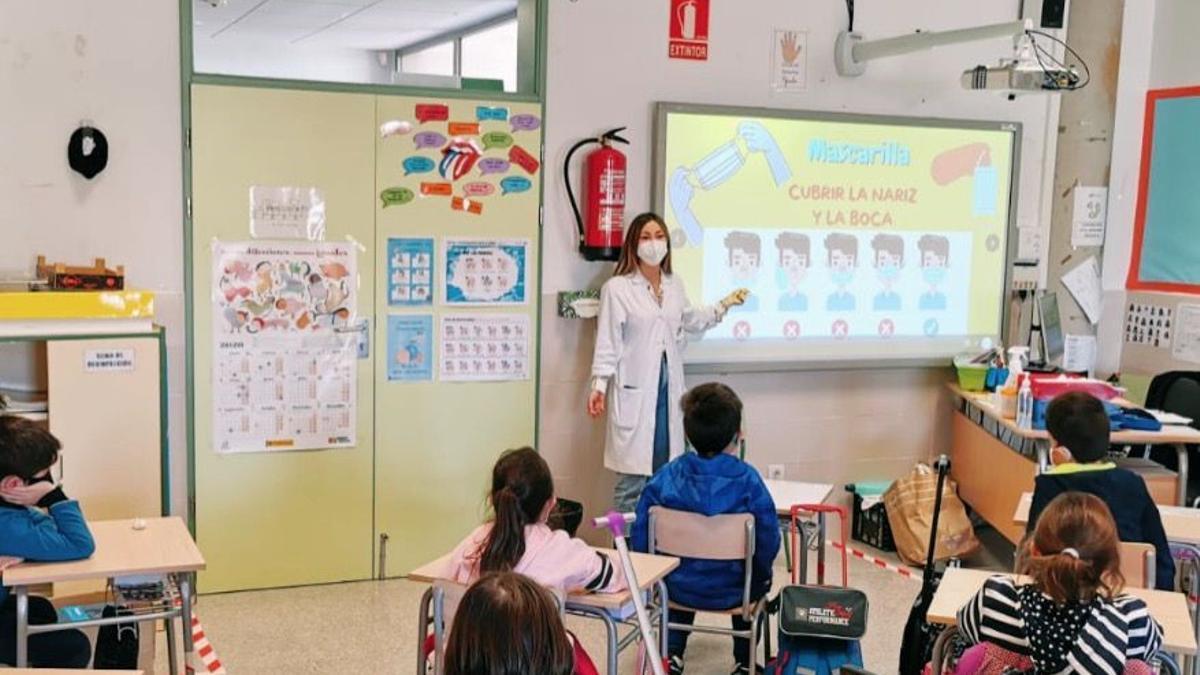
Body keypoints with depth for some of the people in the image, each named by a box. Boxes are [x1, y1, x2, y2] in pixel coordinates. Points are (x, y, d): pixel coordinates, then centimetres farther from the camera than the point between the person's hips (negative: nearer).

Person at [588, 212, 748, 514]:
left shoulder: (675, 285, 13)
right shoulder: (617, 288, -6)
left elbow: (691, 320, 30)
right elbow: (607, 342, -7)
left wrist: (724, 305, 25)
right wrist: (599, 385, -14)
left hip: (669, 390, 6)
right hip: (635, 391, -6)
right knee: (632, 480, -4)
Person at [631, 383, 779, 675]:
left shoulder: (666, 476, -13)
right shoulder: (747, 480, -20)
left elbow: (640, 537, -8)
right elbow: (768, 543, -17)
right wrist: (760, 574, 4)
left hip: (677, 588, 2)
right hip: (731, 593, -2)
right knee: (756, 580, 34)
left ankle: (673, 651, 33)